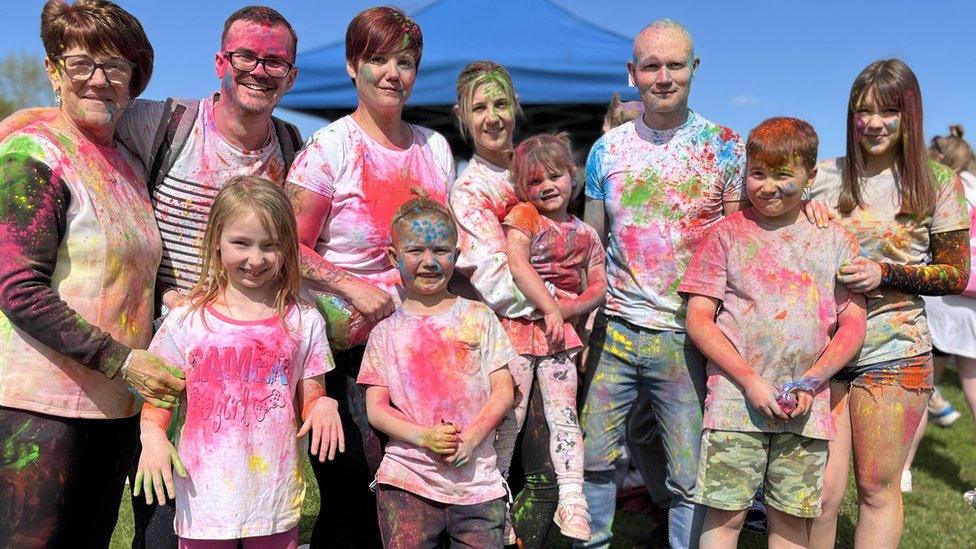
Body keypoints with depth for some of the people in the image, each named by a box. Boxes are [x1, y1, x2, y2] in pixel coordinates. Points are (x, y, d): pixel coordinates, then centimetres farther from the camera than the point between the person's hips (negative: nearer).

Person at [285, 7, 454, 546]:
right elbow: (292, 248, -7)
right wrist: (351, 287, -18)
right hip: (347, 342, -4)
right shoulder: (329, 148, -6)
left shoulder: (435, 148, 10)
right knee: (351, 493, 1)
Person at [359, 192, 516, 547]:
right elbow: (375, 407, 2)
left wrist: (471, 438, -13)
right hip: (407, 481, 0)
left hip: (477, 478, 0)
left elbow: (503, 391, 3)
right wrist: (423, 437, -14)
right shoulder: (386, 331, 5)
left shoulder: (479, 318, 5)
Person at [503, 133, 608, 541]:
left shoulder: (585, 234, 13)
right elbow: (517, 265, -13)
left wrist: (571, 308, -10)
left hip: (561, 330, 4)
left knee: (564, 415, 3)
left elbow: (599, 287, 10)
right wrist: (549, 308, -15)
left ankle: (572, 502, 8)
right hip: (520, 326, -3)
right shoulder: (523, 215, 1)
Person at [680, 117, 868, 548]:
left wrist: (811, 383, -7)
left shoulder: (834, 241, 10)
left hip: (806, 409, 3)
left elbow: (853, 326, 8)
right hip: (736, 401, -2)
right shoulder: (726, 235, 3)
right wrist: (750, 381, -11)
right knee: (726, 513, -1)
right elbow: (698, 320, -2)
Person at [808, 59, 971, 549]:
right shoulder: (824, 177, 6)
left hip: (893, 352, -1)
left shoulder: (938, 185, 2)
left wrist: (886, 274, -13)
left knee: (877, 489, 10)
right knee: (822, 490, 1)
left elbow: (956, 275, 3)